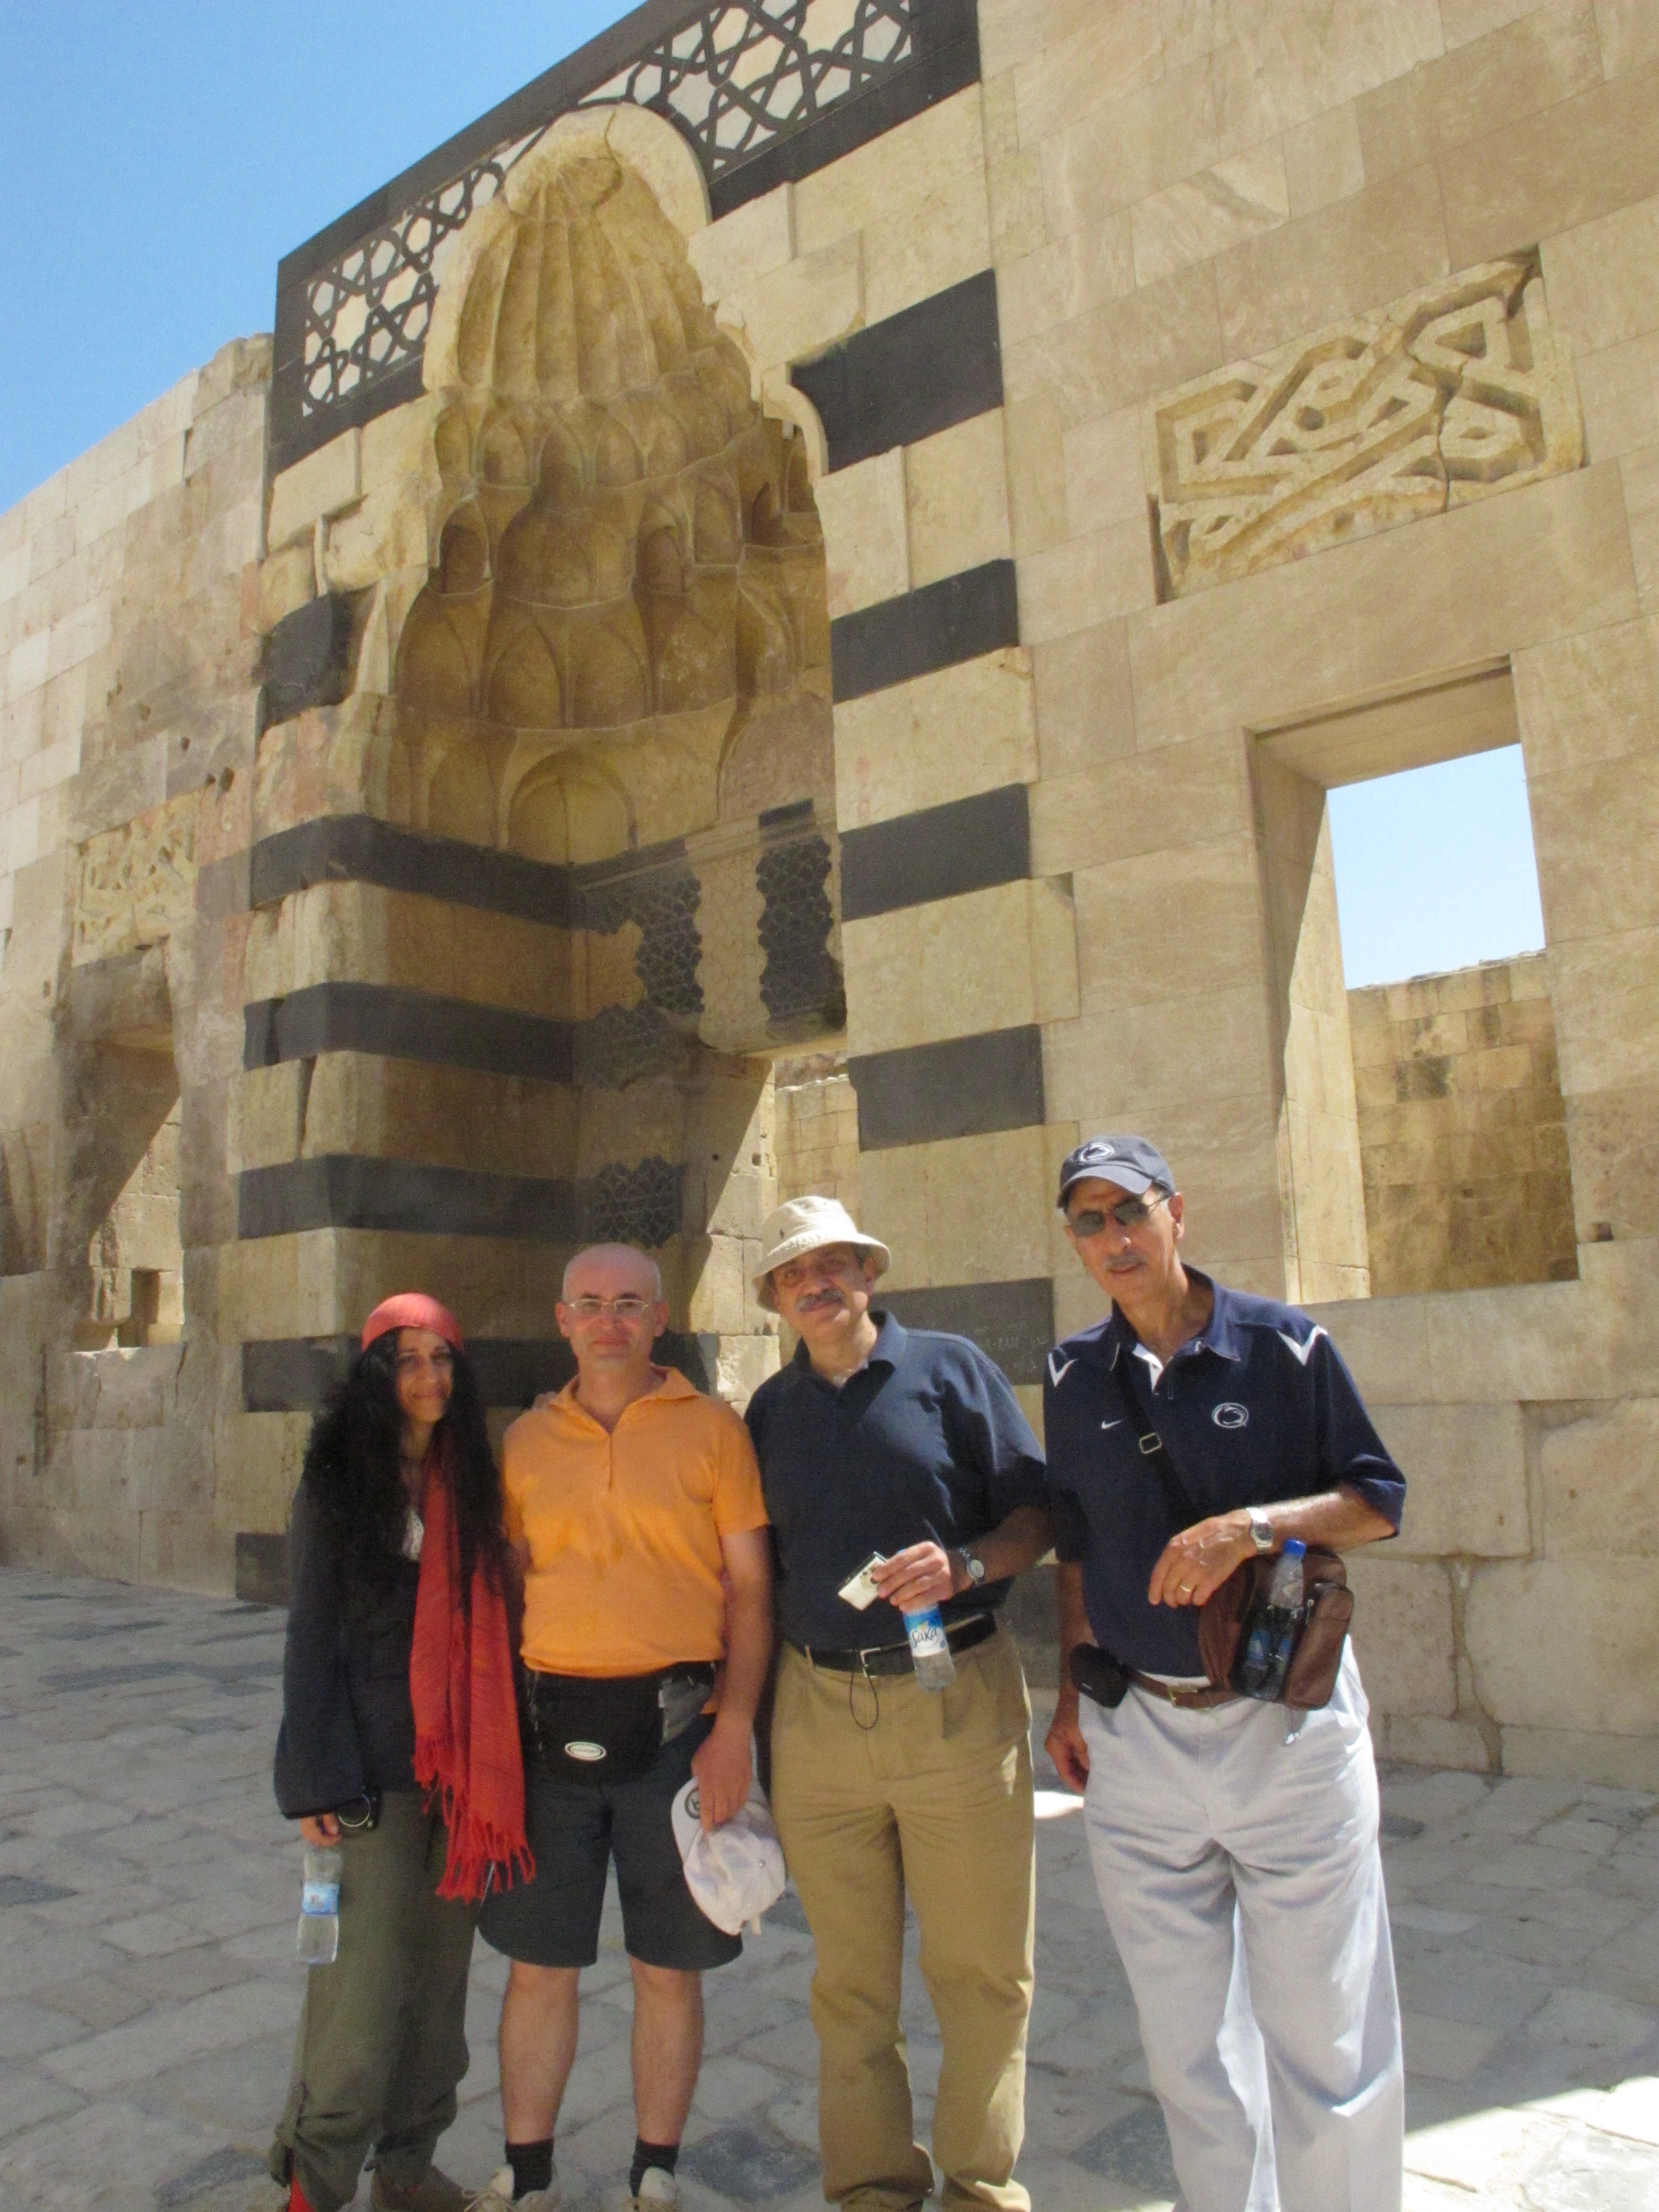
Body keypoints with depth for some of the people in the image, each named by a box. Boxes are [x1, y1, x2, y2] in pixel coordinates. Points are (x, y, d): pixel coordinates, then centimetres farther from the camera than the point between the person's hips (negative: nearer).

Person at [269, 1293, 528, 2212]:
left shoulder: (473, 1480, 6)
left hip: (461, 1765, 4)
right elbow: (310, 1635, -5)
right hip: (375, 1766, -4)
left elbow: (492, 1620, 7)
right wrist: (315, 1782, -9)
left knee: (442, 1968, 12)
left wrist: (493, 1761, 4)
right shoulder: (337, 1483, -4)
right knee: (364, 1976, -1)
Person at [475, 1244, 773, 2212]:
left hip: (674, 1724, -2)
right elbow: (508, 1585, 12)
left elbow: (750, 1589, -2)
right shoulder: (526, 1441, 7)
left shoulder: (711, 1428, -2)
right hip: (549, 1726, 3)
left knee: (668, 1968, 11)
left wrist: (735, 1729, -10)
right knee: (539, 1964, 13)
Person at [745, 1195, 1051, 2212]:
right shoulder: (771, 1409, 11)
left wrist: (964, 1567, -19)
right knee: (850, 1979, 13)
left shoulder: (951, 1367, 0)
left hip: (957, 1699, -2)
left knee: (982, 1968, 8)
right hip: (817, 1709, 3)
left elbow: (1035, 1514, -1)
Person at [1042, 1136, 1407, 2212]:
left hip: (1287, 1726, -3)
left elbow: (1379, 1502, -2)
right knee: (1186, 2036, 16)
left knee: (1324, 2032, 6)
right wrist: (1070, 1695, 12)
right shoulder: (1075, 1376, 4)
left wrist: (1253, 1526, -19)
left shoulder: (1288, 1345, -5)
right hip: (1135, 1734, 3)